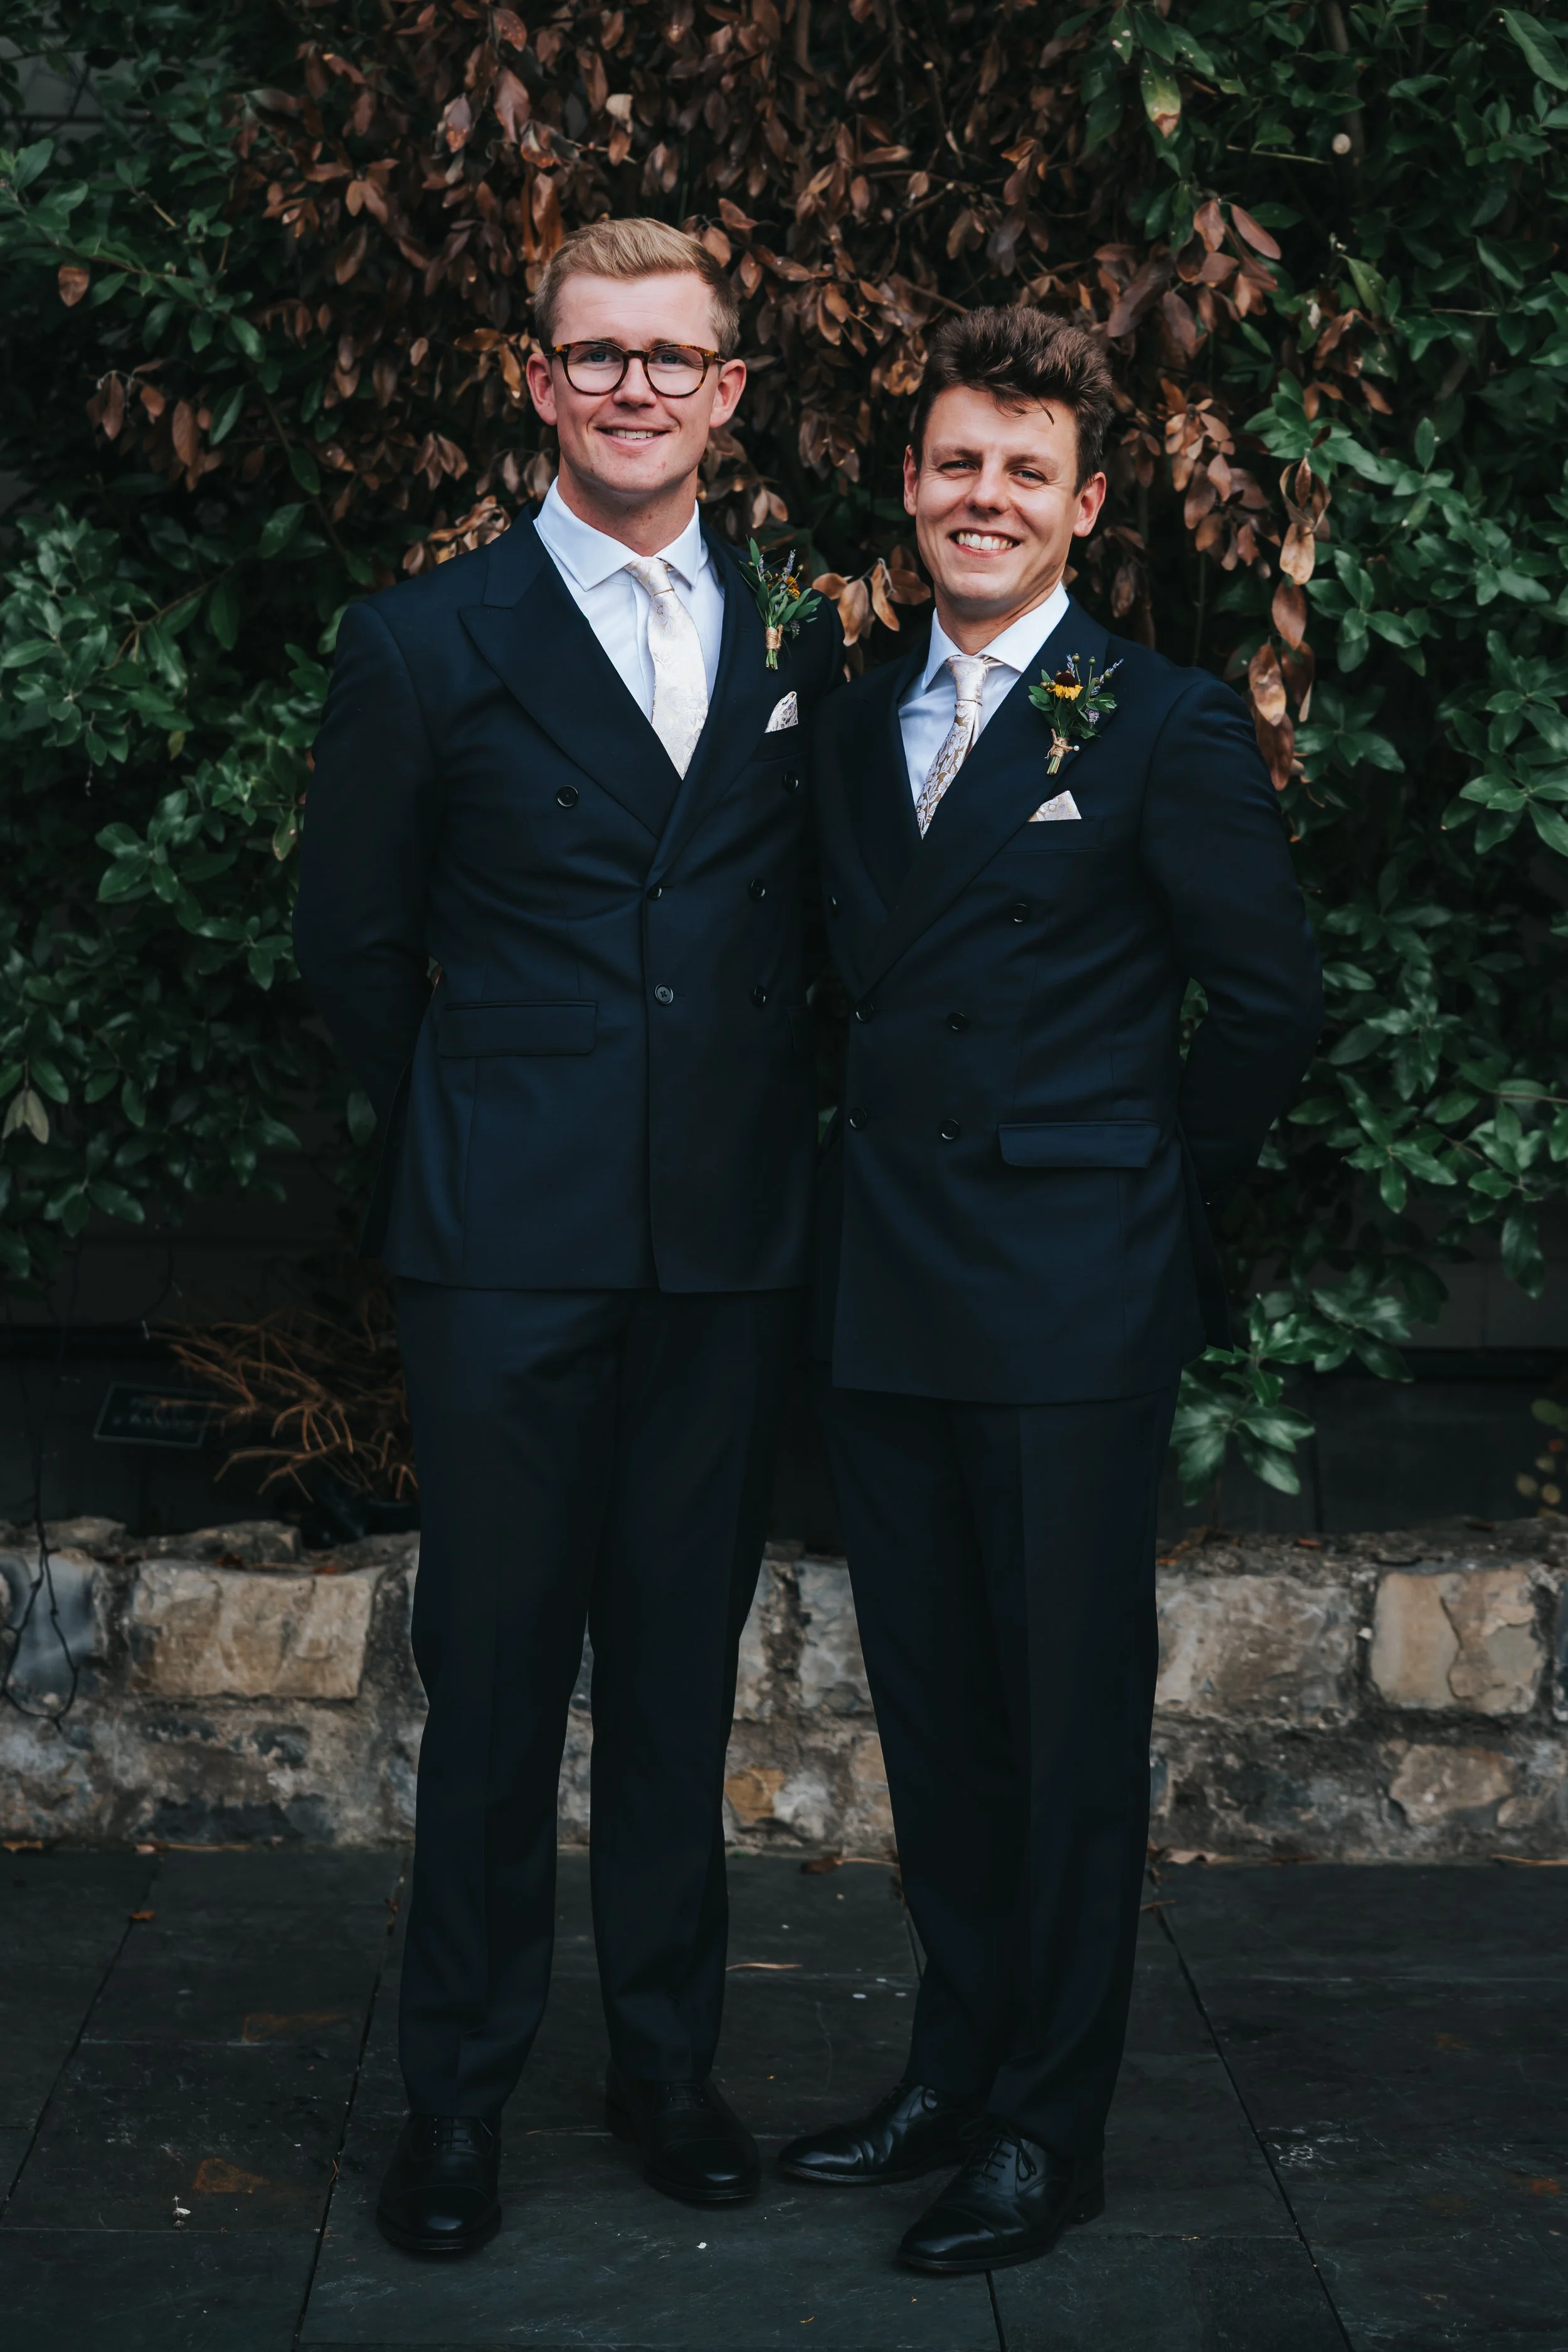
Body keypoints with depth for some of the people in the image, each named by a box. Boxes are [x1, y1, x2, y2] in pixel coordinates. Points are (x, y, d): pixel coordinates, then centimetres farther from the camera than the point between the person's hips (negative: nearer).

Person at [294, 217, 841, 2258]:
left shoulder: (802, 652, 9)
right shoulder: (424, 648, 1)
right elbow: (354, 947, 7)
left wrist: (757, 1127, 8)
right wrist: (486, 1133, 10)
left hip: (733, 1246, 3)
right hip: (511, 1248, -2)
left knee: (683, 1666, 11)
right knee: (496, 1669, 3)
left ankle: (667, 2053, 26)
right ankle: (460, 2089, 18)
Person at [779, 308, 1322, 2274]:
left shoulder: (1165, 729, -5)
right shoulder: (856, 725, 12)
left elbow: (1270, 1000, -3)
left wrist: (1150, 1191, 1)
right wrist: (897, 1167, 10)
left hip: (1071, 1304, -6)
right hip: (886, 1298, 6)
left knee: (1071, 1725, 4)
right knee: (931, 1715, 14)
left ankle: (1050, 2129, 16)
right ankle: (954, 2072, 29)